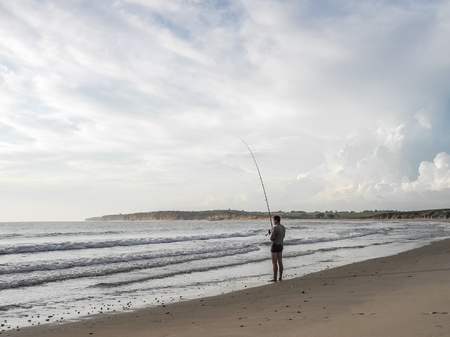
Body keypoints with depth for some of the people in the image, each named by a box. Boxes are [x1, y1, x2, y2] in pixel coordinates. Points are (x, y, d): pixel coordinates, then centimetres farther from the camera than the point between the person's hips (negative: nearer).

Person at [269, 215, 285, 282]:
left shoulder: (275, 228, -22)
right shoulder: (283, 227, 7)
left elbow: (271, 238, -20)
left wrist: (272, 237, 3)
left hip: (274, 246, -9)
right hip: (280, 246, 9)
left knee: (274, 263, -3)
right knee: (280, 262, 11)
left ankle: (275, 278, -1)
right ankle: (280, 278, 14)